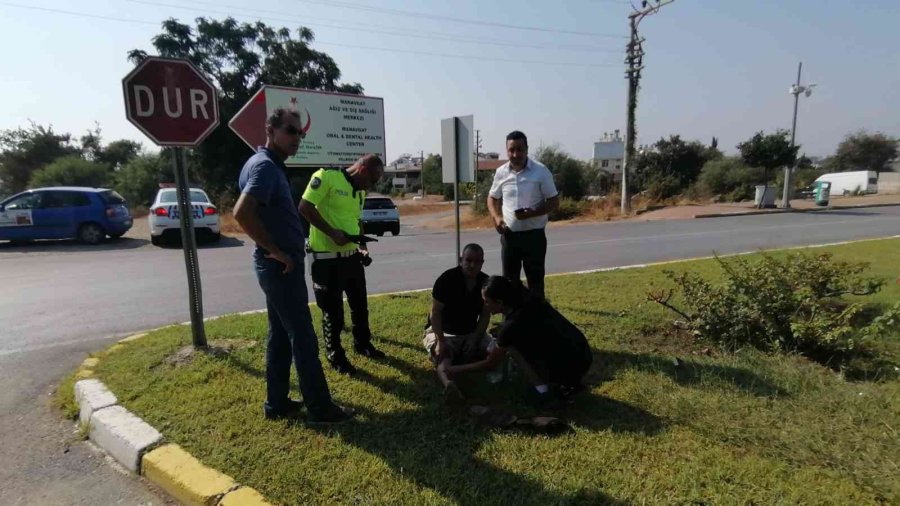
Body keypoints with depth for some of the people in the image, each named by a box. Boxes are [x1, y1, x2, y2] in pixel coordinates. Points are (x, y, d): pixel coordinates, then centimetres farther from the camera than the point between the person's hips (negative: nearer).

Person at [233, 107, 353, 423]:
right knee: (303, 337, -2)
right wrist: (276, 251, -22)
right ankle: (319, 407, 10)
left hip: (279, 267, 10)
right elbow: (242, 212, -30)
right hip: (281, 267, -10)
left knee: (281, 335, 15)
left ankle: (277, 403, 26)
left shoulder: (270, 165, 16)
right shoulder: (265, 166, -16)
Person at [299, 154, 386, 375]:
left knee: (360, 304, 18)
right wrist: (332, 232, -21)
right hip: (326, 257, -8)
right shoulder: (326, 177, -13)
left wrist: (363, 246, 8)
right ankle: (335, 356, 22)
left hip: (352, 255, 8)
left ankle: (363, 344, 38)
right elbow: (305, 207, -17)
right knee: (332, 309, 4)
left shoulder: (360, 191, 13)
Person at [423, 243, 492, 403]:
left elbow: (485, 315, -3)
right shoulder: (446, 279, -19)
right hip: (442, 331, -5)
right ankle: (448, 384, -57)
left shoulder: (486, 282, -7)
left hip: (471, 332, 5)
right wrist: (441, 341, -27)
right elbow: (435, 313, -19)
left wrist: (474, 340, -16)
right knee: (444, 355, -35)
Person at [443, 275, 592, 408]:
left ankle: (543, 392, -2)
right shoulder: (530, 302, 5)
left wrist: (456, 370, 10)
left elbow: (490, 364, -2)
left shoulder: (512, 325, -16)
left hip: (569, 369, -8)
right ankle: (569, 384, 17)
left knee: (512, 346, 0)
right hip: (585, 357, 8)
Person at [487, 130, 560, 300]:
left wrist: (532, 213, -21)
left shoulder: (541, 172, -8)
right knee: (509, 280, 11)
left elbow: (554, 202, -5)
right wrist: (497, 217, -4)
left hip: (534, 235, -3)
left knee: (535, 280, 4)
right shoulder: (501, 172, 2)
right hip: (509, 235, 3)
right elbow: (492, 198, 15)